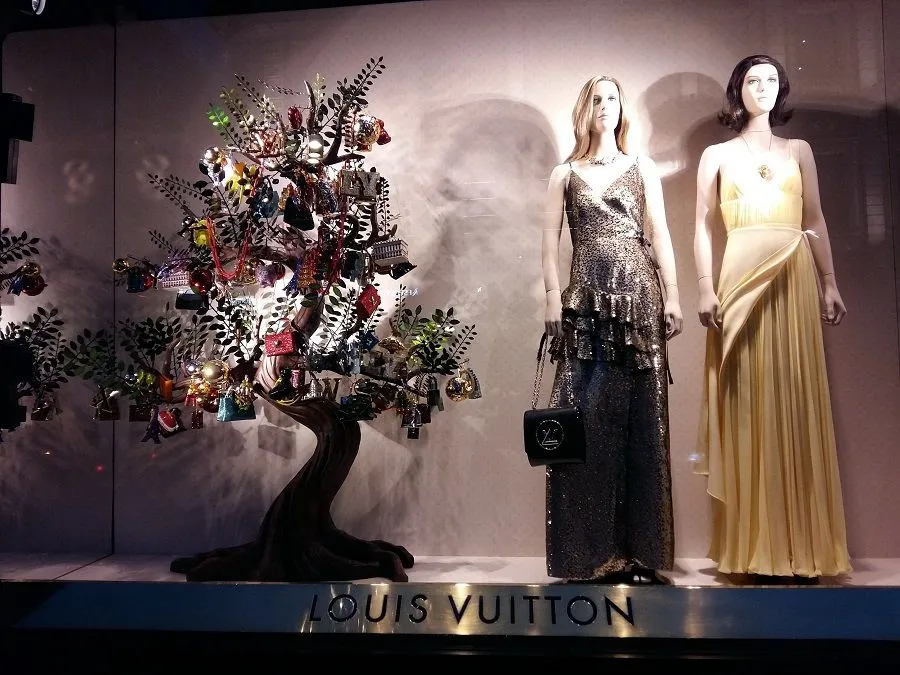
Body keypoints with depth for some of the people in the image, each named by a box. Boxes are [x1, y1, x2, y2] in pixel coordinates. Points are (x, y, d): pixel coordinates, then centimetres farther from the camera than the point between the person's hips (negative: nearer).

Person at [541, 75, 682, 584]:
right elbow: (551, 240, 7)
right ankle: (591, 548, 2)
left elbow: (660, 234, 8)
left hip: (637, 296, 1)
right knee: (588, 416, -5)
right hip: (587, 299, 0)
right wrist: (554, 297, -5)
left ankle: (638, 547, 5)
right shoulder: (566, 174, 14)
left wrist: (672, 297, -1)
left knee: (639, 417, -2)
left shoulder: (642, 169, 15)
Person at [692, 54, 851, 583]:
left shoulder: (799, 150, 18)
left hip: (794, 278, 2)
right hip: (742, 277, -2)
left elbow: (816, 220, 13)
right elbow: (703, 225, 4)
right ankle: (757, 550, 3)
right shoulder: (717, 155, 12)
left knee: (796, 403, -1)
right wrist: (706, 287, -7)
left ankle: (800, 548, 5)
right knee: (749, 404, -3)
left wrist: (830, 283, 5)